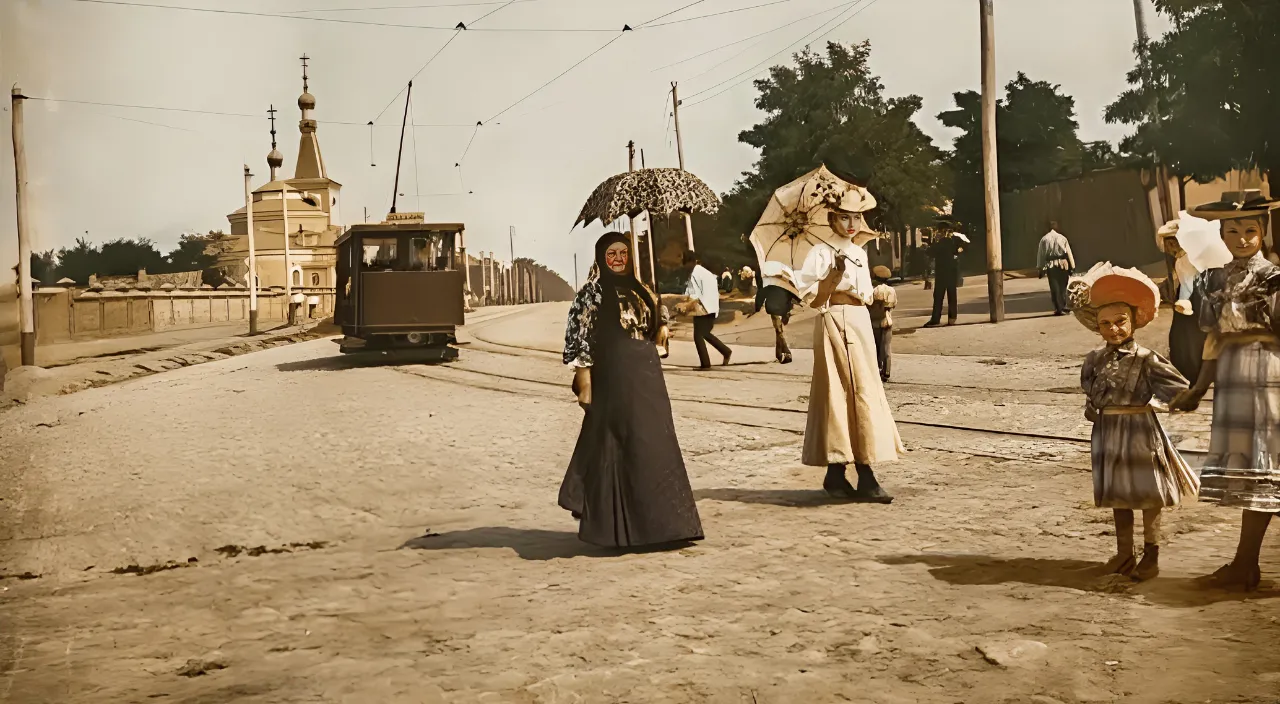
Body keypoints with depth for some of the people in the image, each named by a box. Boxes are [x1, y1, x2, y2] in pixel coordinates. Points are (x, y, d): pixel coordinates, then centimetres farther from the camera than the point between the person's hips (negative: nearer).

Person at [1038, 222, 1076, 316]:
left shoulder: (1044, 239, 3)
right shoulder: (1062, 238, 2)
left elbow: (1040, 254, 4)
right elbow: (1069, 253, 2)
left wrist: (1041, 268, 8)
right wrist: (1072, 267, 5)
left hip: (1050, 266, 0)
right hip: (1062, 264, 0)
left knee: (1054, 288, 2)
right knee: (1063, 287, 12)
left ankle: (1058, 309, -1)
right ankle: (1063, 307, 17)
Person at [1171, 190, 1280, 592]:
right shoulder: (1216, 282, 10)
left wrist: (1244, 335, -13)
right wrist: (1198, 391, 11)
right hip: (1231, 383, 6)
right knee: (1239, 468, 8)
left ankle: (1246, 563, 3)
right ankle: (1246, 563, 16)